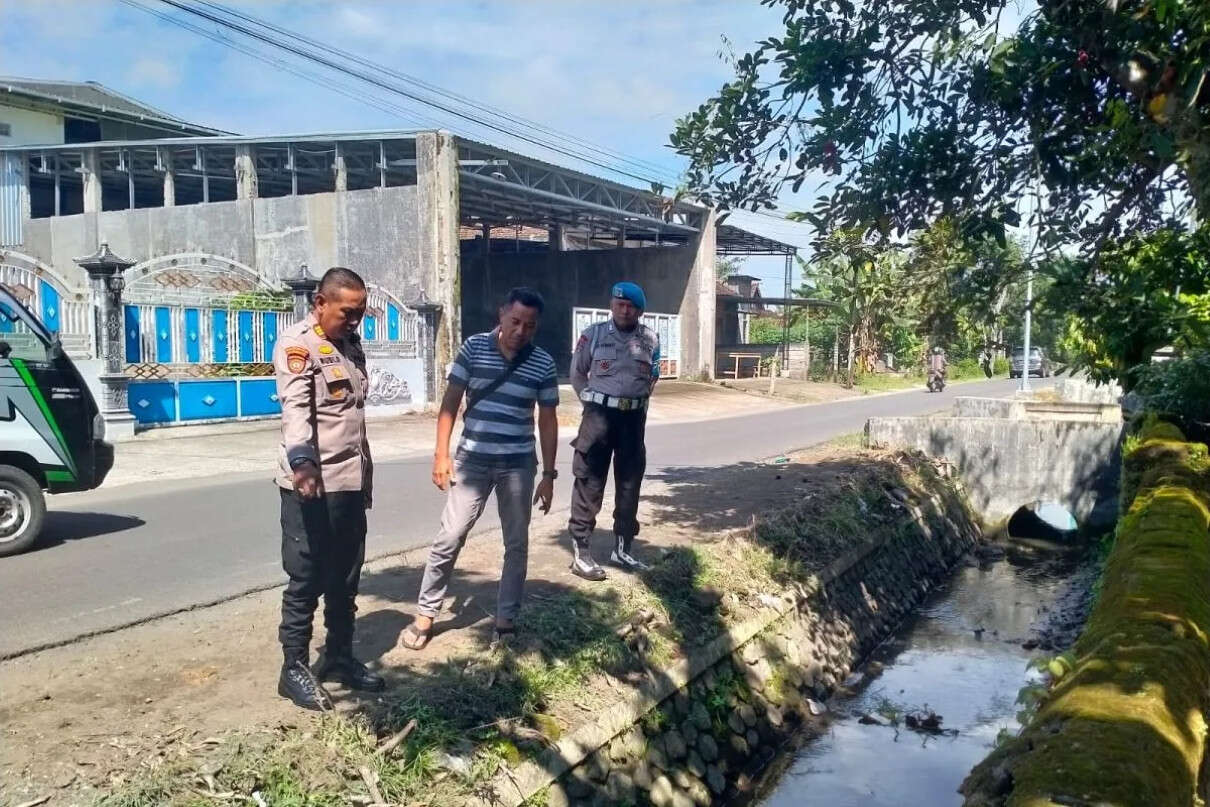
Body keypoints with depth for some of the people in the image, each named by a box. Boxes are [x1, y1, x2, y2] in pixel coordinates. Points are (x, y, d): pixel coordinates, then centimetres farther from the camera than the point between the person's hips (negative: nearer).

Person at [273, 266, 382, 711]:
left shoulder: (350, 344, 15)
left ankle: (339, 657, 29)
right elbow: (295, 405, -28)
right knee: (307, 579, 2)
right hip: (311, 484, -8)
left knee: (346, 578, 15)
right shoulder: (296, 343, -11)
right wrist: (301, 461, -43)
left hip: (352, 481, 8)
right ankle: (295, 668, 15)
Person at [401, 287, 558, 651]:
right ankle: (425, 614, 15)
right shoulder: (474, 348, -4)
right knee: (449, 537, 0)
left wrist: (548, 474, 2)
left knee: (516, 544, 9)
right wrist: (441, 453, -5)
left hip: (519, 464, 1)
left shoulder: (543, 363, -3)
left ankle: (506, 620, 23)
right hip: (472, 459, -1)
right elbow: (451, 401, 0)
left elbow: (547, 420, 3)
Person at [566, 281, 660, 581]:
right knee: (589, 483, -3)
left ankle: (622, 549, 23)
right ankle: (580, 551, 2)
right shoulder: (593, 334, -5)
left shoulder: (651, 339, 2)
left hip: (634, 418, 4)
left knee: (629, 483, 11)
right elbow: (577, 374, 6)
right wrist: (592, 400, 7)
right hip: (600, 415, -4)